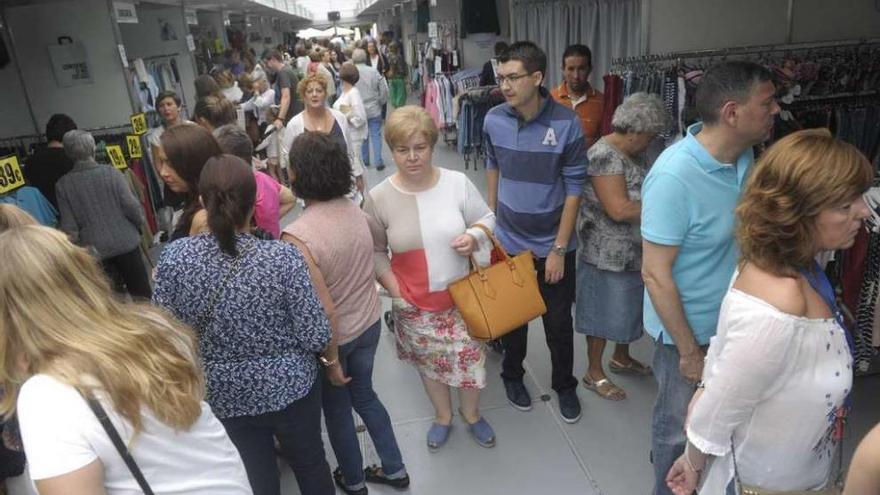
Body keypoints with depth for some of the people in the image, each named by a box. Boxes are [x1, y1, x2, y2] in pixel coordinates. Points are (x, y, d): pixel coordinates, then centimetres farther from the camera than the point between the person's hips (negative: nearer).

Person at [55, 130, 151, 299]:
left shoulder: (63, 185, -5)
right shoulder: (111, 173, -9)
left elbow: (69, 227, -5)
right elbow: (132, 207, -9)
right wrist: (141, 222, 11)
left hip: (94, 250, 1)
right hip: (125, 242, -1)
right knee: (142, 294, 12)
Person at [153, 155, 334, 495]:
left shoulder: (174, 258, -17)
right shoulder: (283, 257, -24)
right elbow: (316, 337, -20)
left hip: (225, 395, 2)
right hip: (289, 387, -2)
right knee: (310, 464, 24)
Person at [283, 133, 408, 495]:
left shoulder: (298, 236, -29)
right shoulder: (355, 210, -9)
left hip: (332, 338, -5)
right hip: (369, 323, 6)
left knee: (336, 409, 20)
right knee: (364, 394, 27)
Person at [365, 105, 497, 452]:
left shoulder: (457, 183, -12)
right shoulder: (379, 198, -12)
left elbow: (487, 218, 2)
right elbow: (375, 251, -1)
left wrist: (474, 236, -19)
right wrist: (393, 289, -7)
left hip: (461, 295, 0)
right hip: (414, 304, 0)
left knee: (469, 357, 13)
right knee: (429, 361, 20)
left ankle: (471, 414, 45)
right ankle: (442, 416, 48)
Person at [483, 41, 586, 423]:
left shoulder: (566, 124, -18)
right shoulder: (494, 120, -7)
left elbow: (574, 189, -13)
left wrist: (559, 249, -14)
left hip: (553, 246, -2)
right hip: (508, 241, 2)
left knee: (558, 322, 13)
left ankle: (565, 385, 37)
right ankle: (512, 375, 43)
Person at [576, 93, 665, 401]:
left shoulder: (633, 153, 7)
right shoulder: (604, 155, -22)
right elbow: (619, 209, -28)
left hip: (633, 251, 9)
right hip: (608, 254, -9)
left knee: (628, 306, 22)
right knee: (603, 312, 6)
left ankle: (621, 358, 43)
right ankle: (594, 373, 24)